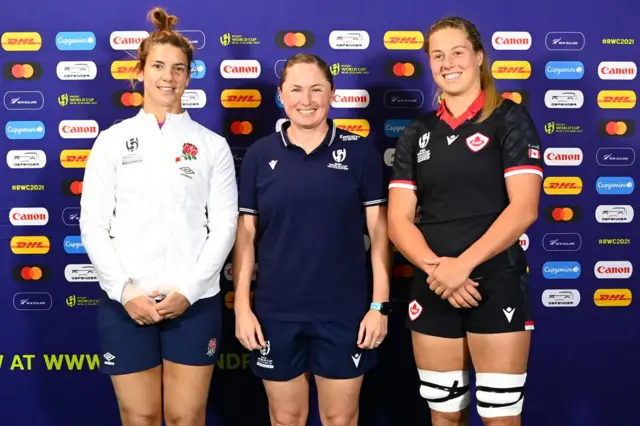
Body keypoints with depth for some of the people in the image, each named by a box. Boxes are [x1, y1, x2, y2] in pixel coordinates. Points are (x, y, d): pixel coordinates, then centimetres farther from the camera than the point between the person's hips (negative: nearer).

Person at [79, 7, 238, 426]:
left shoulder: (212, 145, 4)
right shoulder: (112, 140, 5)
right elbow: (93, 225, 1)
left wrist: (189, 290, -9)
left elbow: (224, 225, 0)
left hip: (195, 300, 0)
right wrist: (126, 290, -9)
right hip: (125, 302, 1)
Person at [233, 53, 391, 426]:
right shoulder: (259, 155, 1)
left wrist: (380, 303, -5)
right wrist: (242, 306, -2)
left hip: (344, 311, -1)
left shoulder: (361, 151, -2)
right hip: (276, 312, 1)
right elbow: (245, 234, 3)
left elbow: (379, 231, -1)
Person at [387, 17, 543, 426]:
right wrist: (434, 267, -14)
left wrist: (463, 265, -19)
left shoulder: (510, 118, 0)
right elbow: (398, 219, 3)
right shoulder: (417, 133, 10)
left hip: (497, 286, -3)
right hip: (431, 290, 4)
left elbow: (524, 208, -10)